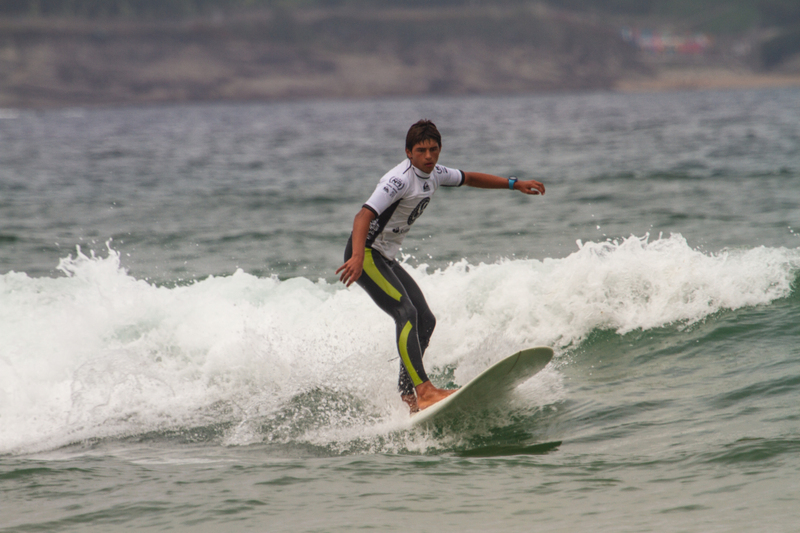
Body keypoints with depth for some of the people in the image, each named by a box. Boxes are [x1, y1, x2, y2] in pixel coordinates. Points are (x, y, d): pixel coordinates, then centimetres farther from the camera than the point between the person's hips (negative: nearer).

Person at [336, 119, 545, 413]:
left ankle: (406, 394, 10)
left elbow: (470, 179, 25)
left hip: (386, 258, 10)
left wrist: (515, 184, 22)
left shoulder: (434, 174, 6)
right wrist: (357, 257, -49)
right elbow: (364, 216, -34)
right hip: (365, 253, -10)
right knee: (406, 313, -24)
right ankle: (423, 390, -34)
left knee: (425, 321, 7)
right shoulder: (400, 179, -23)